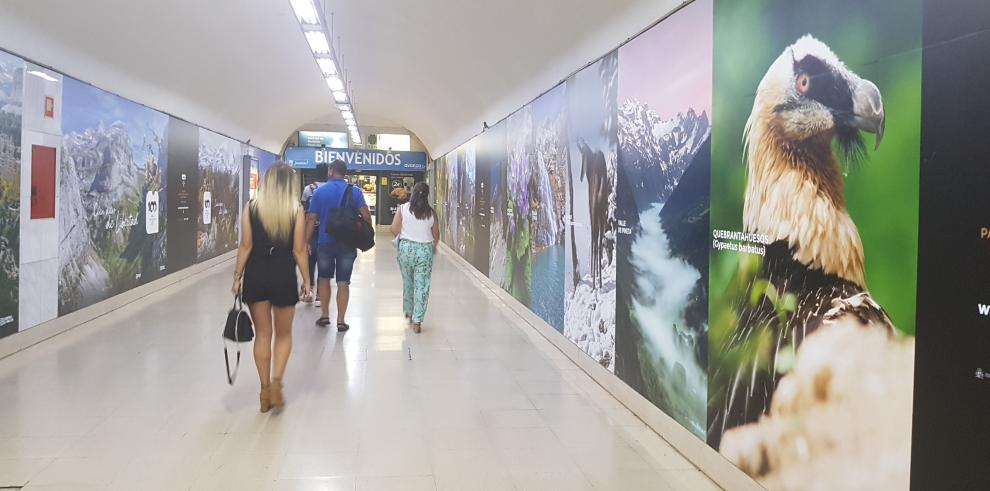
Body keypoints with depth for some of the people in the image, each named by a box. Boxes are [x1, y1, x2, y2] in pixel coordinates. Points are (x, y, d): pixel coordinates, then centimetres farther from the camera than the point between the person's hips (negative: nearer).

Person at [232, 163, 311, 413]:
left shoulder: (251, 207, -2)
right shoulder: (296, 210, -5)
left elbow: (246, 246, -3)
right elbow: (299, 250, -5)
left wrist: (237, 277, 4)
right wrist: (306, 280, 3)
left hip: (255, 275, 1)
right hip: (284, 276, -1)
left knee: (262, 334, 12)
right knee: (283, 335, 15)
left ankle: (265, 389, 16)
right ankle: (276, 382, -1)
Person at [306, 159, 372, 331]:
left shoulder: (319, 192, -1)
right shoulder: (354, 191, -4)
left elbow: (311, 219, -3)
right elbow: (366, 215, -11)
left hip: (325, 242, 1)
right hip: (347, 243, -1)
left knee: (324, 278, 18)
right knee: (343, 282, 4)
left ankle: (325, 316, 21)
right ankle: (340, 321, 5)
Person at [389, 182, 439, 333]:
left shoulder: (403, 208, -3)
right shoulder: (431, 213, -1)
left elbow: (394, 229, -6)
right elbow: (436, 235, 7)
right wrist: (434, 246, 28)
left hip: (406, 248, 1)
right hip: (425, 250, -1)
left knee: (407, 282, 20)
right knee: (422, 285, 1)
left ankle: (409, 311, 36)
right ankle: (417, 320, -4)